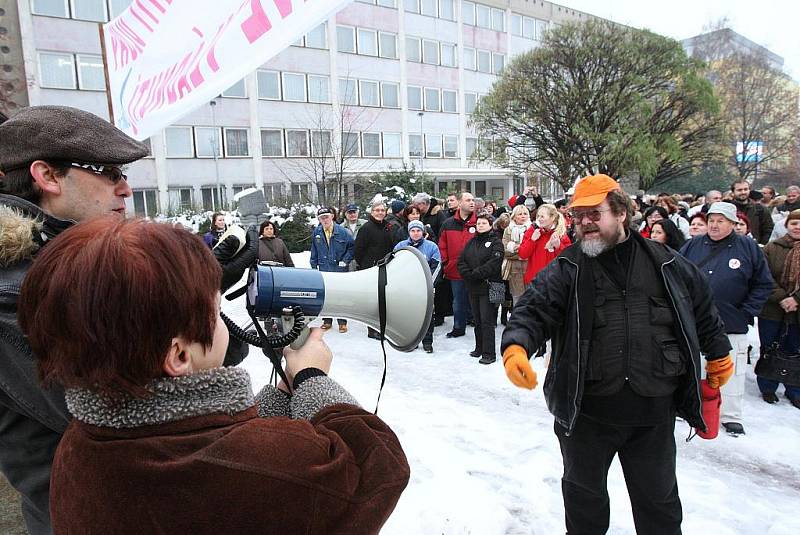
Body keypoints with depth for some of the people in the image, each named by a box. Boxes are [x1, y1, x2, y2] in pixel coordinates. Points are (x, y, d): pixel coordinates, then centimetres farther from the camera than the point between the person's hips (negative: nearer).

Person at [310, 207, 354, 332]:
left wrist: (345, 260, -5)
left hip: (340, 269, -3)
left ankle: (342, 322, 13)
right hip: (324, 269, 3)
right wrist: (314, 266, 10)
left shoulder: (342, 231, -6)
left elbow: (352, 246, 2)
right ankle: (327, 321, 21)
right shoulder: (316, 233, 3)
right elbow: (314, 251, 13)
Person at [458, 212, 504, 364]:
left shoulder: (496, 242, -2)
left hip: (488, 287, -6)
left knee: (487, 321, -5)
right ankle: (479, 348, 26)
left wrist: (475, 273, -16)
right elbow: (461, 261, 8)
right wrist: (468, 275, -9)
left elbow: (494, 263, -16)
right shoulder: (471, 242, 15)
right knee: (477, 320, 14)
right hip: (473, 288, 6)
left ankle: (489, 353, 1)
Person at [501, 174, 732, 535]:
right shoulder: (565, 269, -6)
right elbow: (533, 310, -18)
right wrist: (516, 346, -37)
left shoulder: (667, 264, 2)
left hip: (654, 412, 2)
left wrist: (719, 355, 23)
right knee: (584, 492, 20)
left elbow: (702, 309, 16)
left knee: (659, 498, 22)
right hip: (585, 411, -1)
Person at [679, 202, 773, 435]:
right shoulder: (692, 246, 3)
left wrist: (746, 312, -3)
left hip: (732, 326, -1)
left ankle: (731, 416, 25)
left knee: (731, 373, 9)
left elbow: (763, 284, 4)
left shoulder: (748, 248, 0)